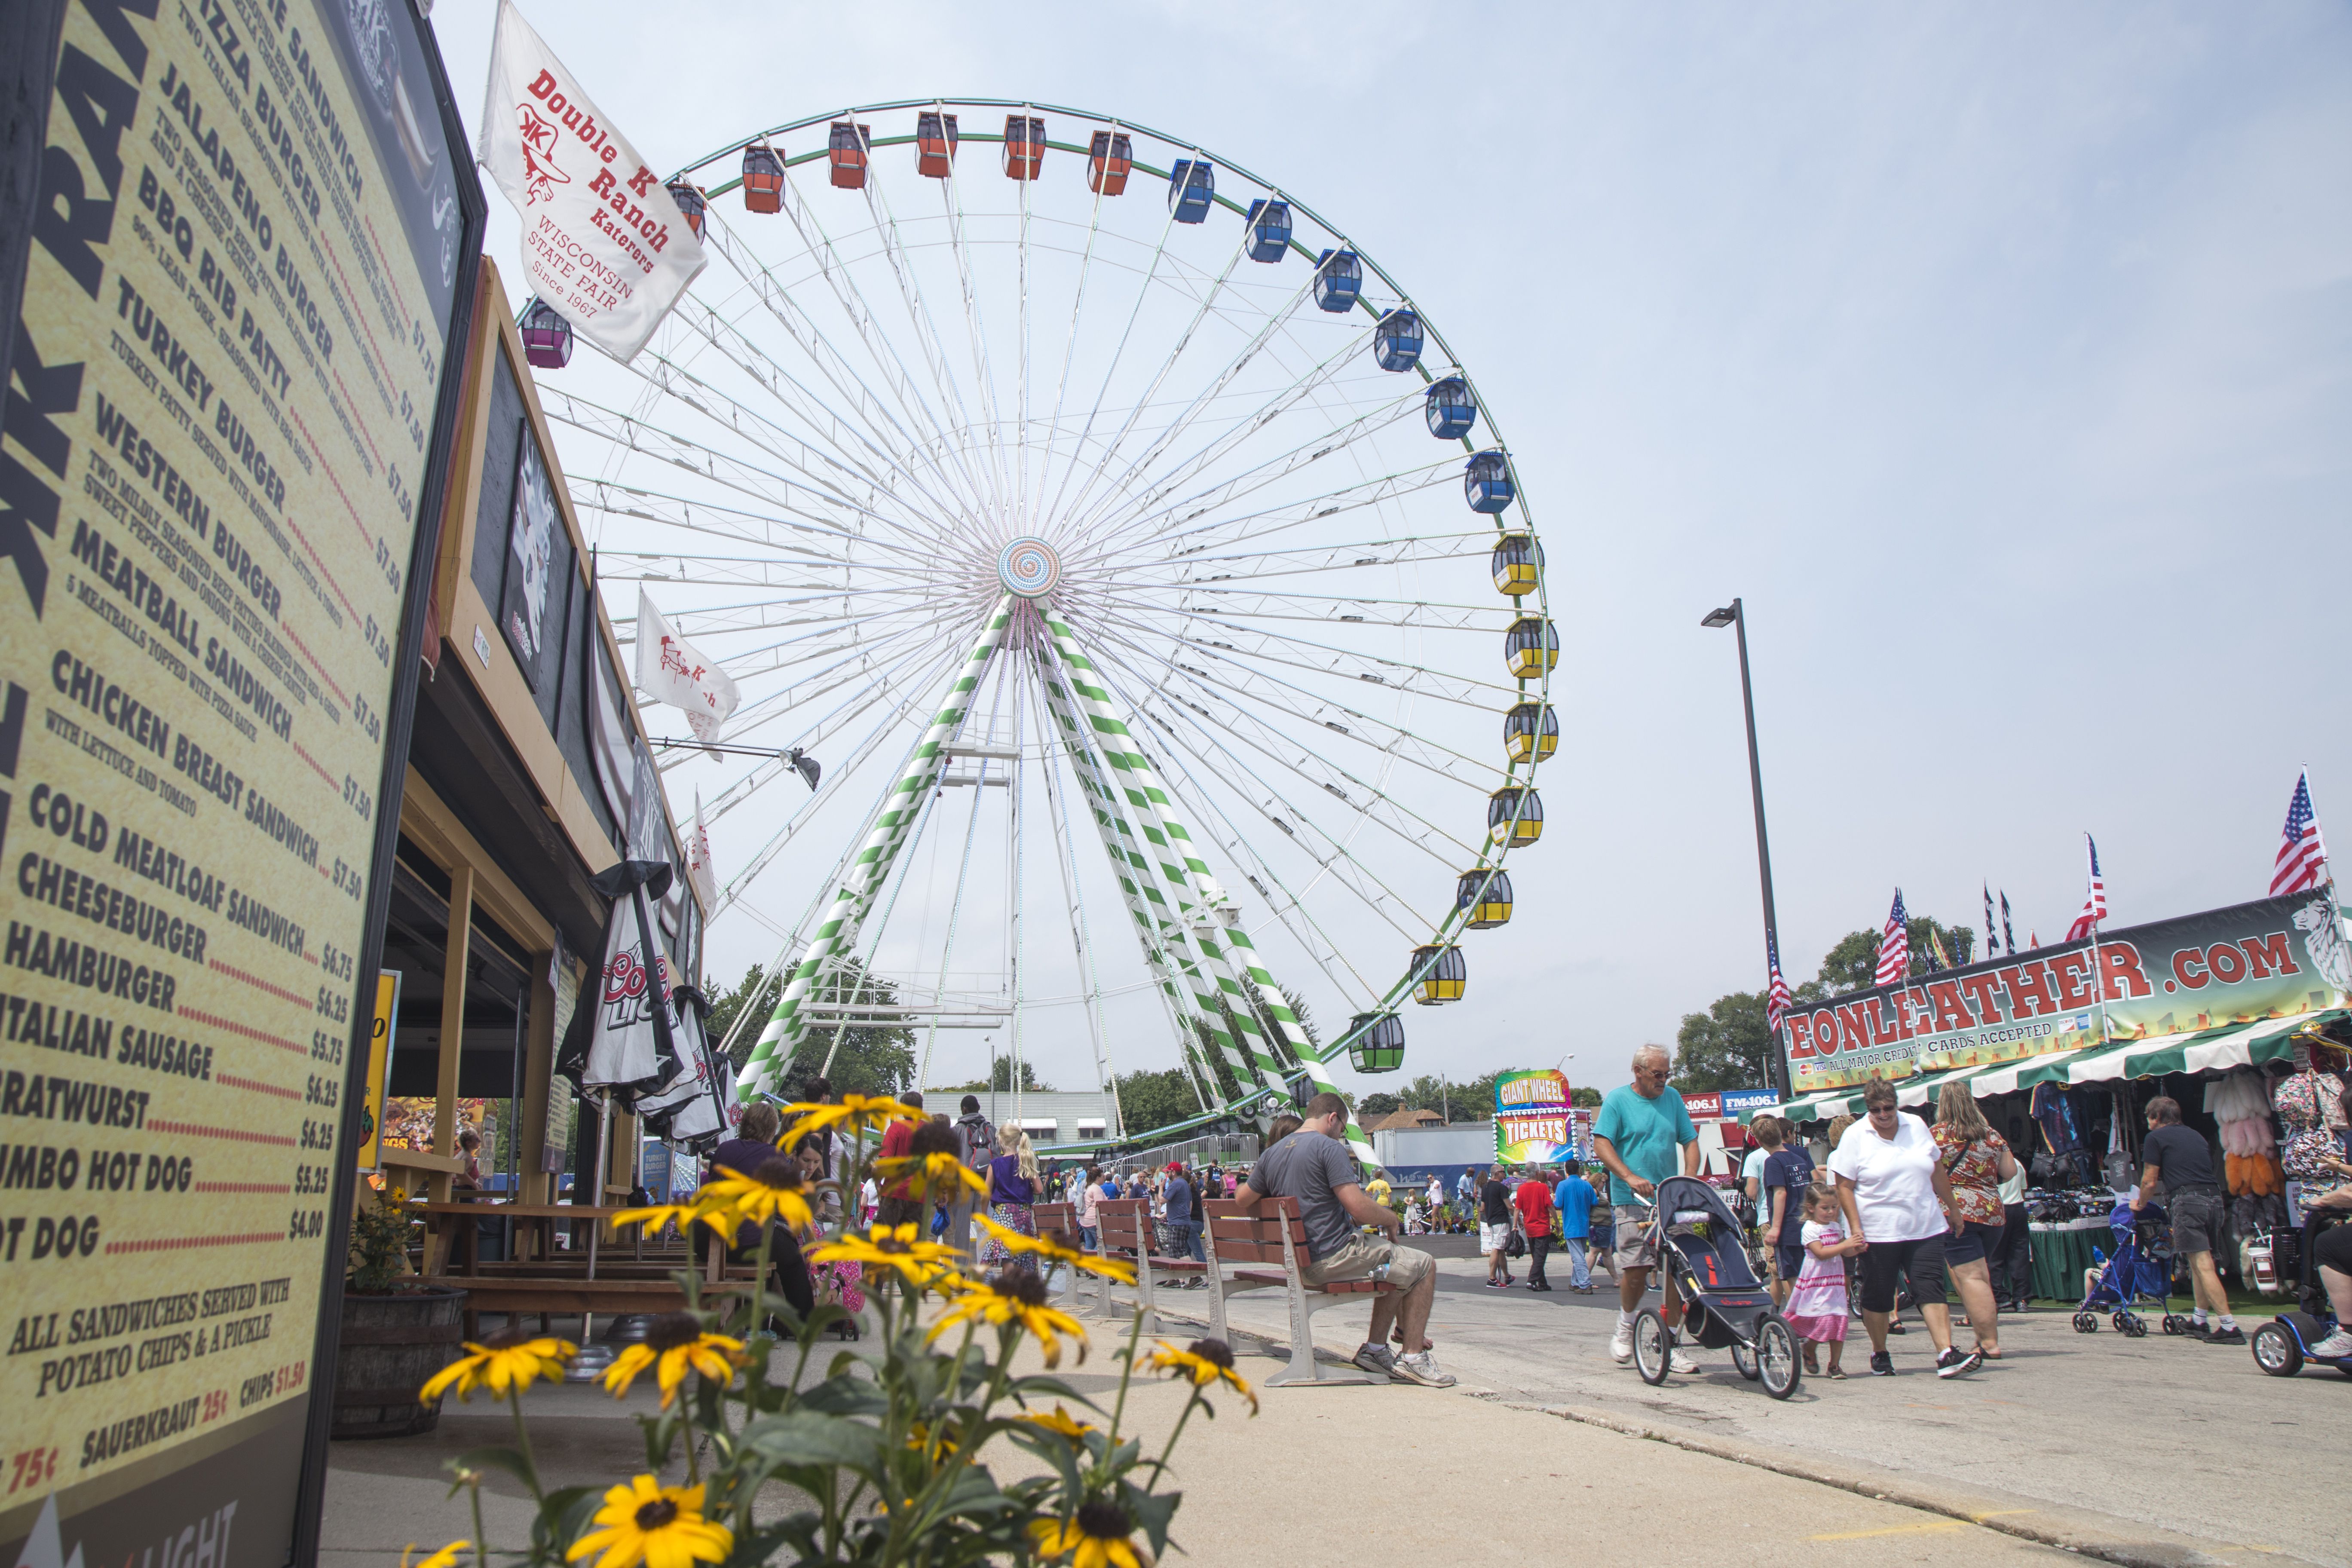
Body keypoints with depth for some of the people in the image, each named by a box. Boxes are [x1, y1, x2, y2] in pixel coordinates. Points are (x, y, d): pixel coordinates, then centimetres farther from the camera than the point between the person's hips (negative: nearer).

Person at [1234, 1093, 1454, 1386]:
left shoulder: (1271, 1154, 11)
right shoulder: (1328, 1147, -13)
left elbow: (1242, 1202, 18)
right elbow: (1358, 1207, -20)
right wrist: (1391, 1217, -2)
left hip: (1302, 1263, 9)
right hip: (1334, 1257, -9)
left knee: (1397, 1268, 25)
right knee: (1423, 1265, 4)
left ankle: (1376, 1349, 21)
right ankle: (1413, 1358, 1)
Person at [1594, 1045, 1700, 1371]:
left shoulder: (1672, 1098, 11)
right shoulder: (1618, 1099, -1)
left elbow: (1690, 1142, 12)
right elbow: (1601, 1145, -7)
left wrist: (1689, 1179, -4)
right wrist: (1630, 1177, -19)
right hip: (1632, 1201, -4)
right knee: (1636, 1270, -9)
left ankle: (1672, 1348, 8)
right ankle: (1625, 1328, 18)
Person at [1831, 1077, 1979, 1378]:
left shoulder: (1917, 1126, 5)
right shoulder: (1855, 1136, -6)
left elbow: (1937, 1171, 17)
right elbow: (1844, 1187, -7)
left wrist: (1952, 1207, 19)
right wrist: (1855, 1228, -15)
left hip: (1925, 1228, 3)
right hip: (1877, 1233, -3)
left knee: (1932, 1289, -6)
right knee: (1878, 1296, 6)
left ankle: (1946, 1354, -9)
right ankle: (1880, 1355, 22)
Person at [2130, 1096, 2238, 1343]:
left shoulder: (2156, 1137, 5)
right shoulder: (2195, 1136, 25)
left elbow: (2149, 1181, 6)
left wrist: (2139, 1204, 24)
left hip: (2187, 1201, -7)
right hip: (2214, 1199, 8)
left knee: (2202, 1264, -10)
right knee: (2202, 1263, 16)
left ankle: (2229, 1327, -16)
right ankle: (2201, 1322, 21)